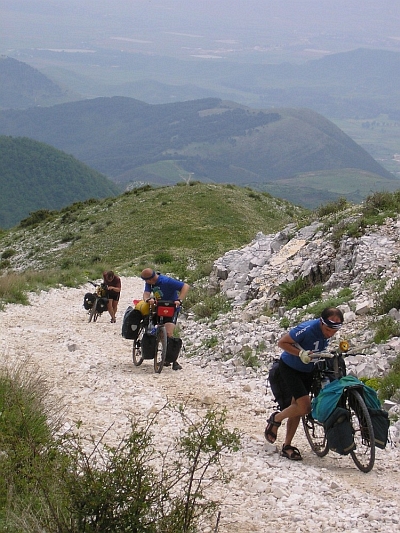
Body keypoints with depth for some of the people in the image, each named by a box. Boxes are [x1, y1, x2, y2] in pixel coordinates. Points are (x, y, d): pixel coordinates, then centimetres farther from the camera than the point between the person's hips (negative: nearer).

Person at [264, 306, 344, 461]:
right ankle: (276, 419, 9)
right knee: (305, 407, -17)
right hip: (290, 368, -7)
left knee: (297, 407, 10)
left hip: (307, 370, 7)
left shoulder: (329, 331, -11)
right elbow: (282, 342, -24)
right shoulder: (307, 329, -33)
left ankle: (287, 447, 19)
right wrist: (301, 353, -34)